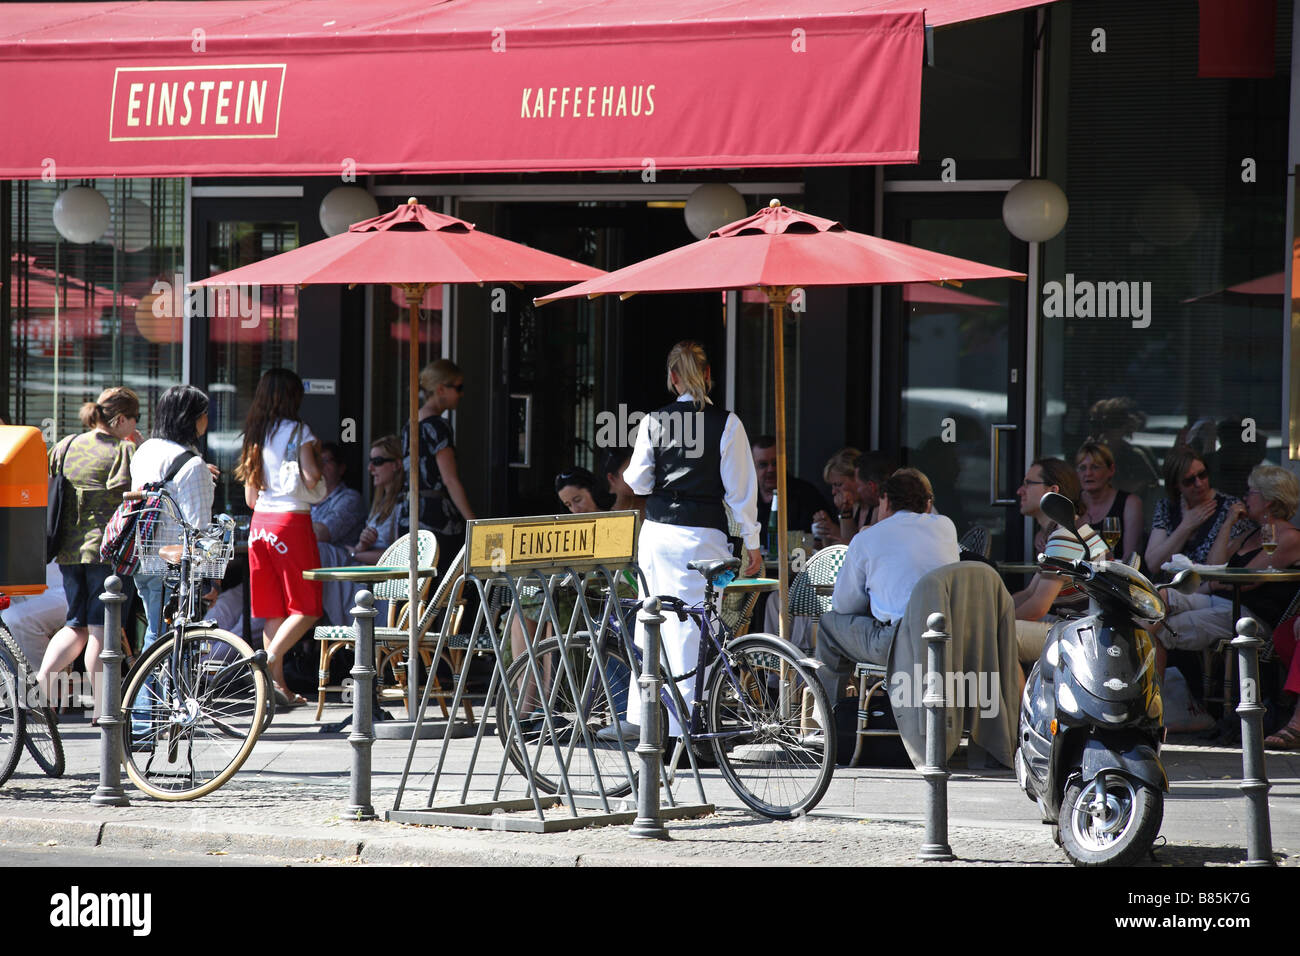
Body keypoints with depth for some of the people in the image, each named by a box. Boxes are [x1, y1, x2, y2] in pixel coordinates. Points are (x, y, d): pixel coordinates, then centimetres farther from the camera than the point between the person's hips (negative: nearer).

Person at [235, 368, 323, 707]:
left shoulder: (255, 435, 13)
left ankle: (278, 684, 7)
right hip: (291, 522, -7)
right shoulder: (298, 431, -6)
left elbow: (250, 498, 14)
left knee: (274, 610, 9)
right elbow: (310, 477, -17)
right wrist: (316, 459, 4)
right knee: (305, 608, -2)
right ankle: (268, 661, -19)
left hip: (260, 524, 7)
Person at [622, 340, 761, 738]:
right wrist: (751, 543, 4)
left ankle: (640, 716, 20)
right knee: (692, 630, -3)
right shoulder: (726, 423, -5)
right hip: (702, 537, -3)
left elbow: (638, 482, 7)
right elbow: (740, 488, -3)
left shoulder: (653, 422, 2)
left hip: (657, 533, 3)